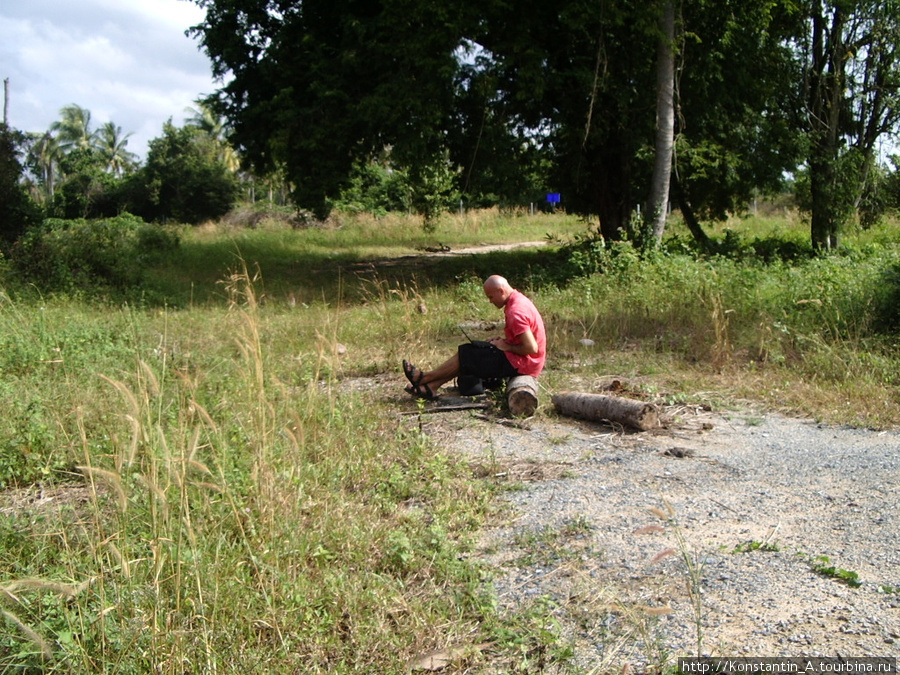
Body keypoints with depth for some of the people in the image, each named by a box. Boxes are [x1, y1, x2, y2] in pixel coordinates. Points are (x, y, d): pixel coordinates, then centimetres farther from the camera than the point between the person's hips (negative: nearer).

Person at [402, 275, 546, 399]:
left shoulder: (515, 311, -24)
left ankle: (425, 377, 12)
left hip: (518, 364, -10)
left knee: (466, 354, -3)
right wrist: (501, 341, 5)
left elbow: (531, 348, -28)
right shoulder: (518, 299, 8)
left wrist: (506, 347, -15)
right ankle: (431, 386, 9)